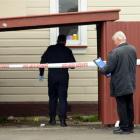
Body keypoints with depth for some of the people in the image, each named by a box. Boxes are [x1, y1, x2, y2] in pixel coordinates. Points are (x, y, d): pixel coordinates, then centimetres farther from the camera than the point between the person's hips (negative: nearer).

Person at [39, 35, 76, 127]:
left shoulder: (50, 49, 4)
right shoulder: (67, 50, 2)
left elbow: (43, 61, 4)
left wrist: (41, 74, 12)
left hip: (52, 76, 1)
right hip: (63, 76, -1)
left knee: (52, 98, 12)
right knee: (63, 98, 2)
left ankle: (52, 119, 13)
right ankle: (62, 120, -5)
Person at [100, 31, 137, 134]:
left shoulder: (115, 52, -20)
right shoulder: (133, 49, 2)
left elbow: (109, 68, -18)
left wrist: (102, 70, 1)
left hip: (119, 85, -6)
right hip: (130, 83, 7)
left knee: (122, 106, 2)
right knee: (129, 106, 15)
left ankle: (124, 128, 5)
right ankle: (130, 126, 22)